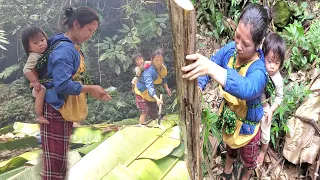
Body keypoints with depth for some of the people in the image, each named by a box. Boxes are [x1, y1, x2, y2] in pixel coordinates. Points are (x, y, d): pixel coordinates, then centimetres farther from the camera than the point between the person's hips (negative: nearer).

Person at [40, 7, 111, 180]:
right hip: (56, 110, -10)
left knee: (61, 158, 18)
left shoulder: (73, 48, 10)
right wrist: (90, 89, -15)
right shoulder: (65, 49, -19)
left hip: (64, 109, 10)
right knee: (56, 161, -2)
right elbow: (62, 85, -26)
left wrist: (91, 90, 6)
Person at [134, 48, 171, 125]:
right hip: (142, 91, -7)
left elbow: (163, 78, 5)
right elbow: (149, 87, -49)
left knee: (154, 112, 15)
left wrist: (166, 88, -13)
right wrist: (157, 99, -63)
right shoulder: (149, 71, -37)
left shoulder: (163, 67, -14)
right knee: (145, 112, -15)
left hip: (152, 93, 7)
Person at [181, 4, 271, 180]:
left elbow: (246, 89, -60)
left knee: (248, 158, 27)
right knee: (230, 146, 36)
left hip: (246, 125, -5)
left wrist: (211, 68, -75)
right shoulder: (230, 49, -20)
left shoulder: (258, 70, -39)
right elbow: (208, 66, -13)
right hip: (228, 117, 5)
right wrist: (198, 86, -36)